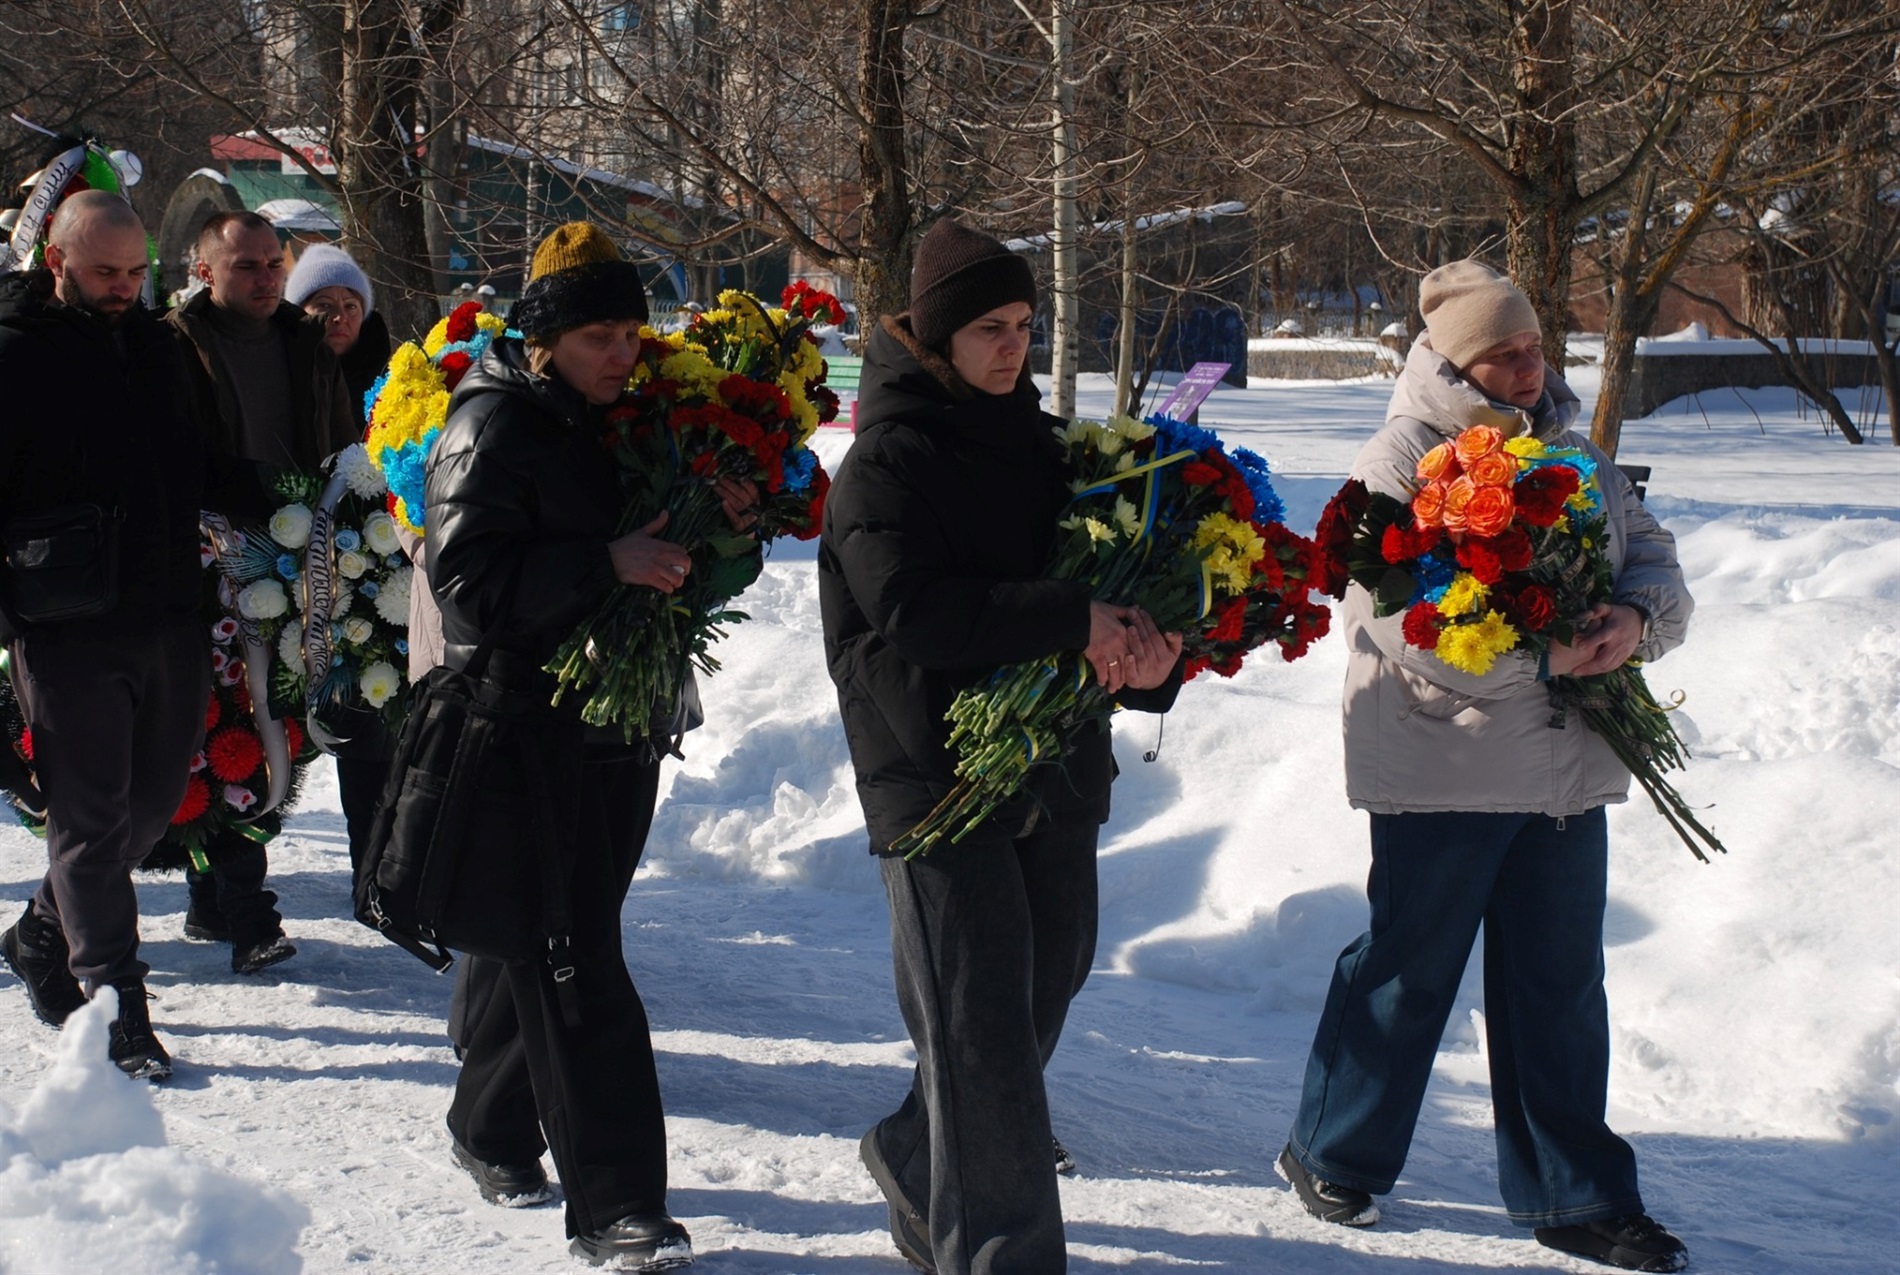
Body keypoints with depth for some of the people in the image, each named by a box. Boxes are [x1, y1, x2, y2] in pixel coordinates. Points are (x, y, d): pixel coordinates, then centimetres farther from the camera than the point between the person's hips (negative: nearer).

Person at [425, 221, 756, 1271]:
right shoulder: (493, 429, -11)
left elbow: (681, 572, 20)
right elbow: (469, 583, -21)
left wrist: (724, 525, -2)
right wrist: (606, 563, -28)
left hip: (624, 729, 7)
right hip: (531, 738, -7)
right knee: (574, 971, -8)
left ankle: (492, 1132, 36)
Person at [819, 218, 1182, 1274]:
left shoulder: (1036, 444, 15)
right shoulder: (888, 460, -7)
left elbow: (1092, 571, 17)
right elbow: (912, 610, -21)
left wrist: (1145, 649, -6)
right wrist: (1074, 620, -25)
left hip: (1056, 763, 7)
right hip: (937, 773, -7)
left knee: (1043, 993, 14)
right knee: (983, 1025, -6)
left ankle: (919, 1158, 35)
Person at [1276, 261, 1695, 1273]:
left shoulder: (1573, 455, 14)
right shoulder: (1398, 460, -8)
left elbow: (1652, 557, 12)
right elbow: (1394, 615, -19)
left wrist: (1636, 617, -12)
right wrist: (1537, 654, -22)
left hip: (1563, 766, 6)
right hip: (1441, 762, -6)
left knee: (1560, 979, 12)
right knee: (1407, 967, 5)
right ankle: (1334, 1156, 25)